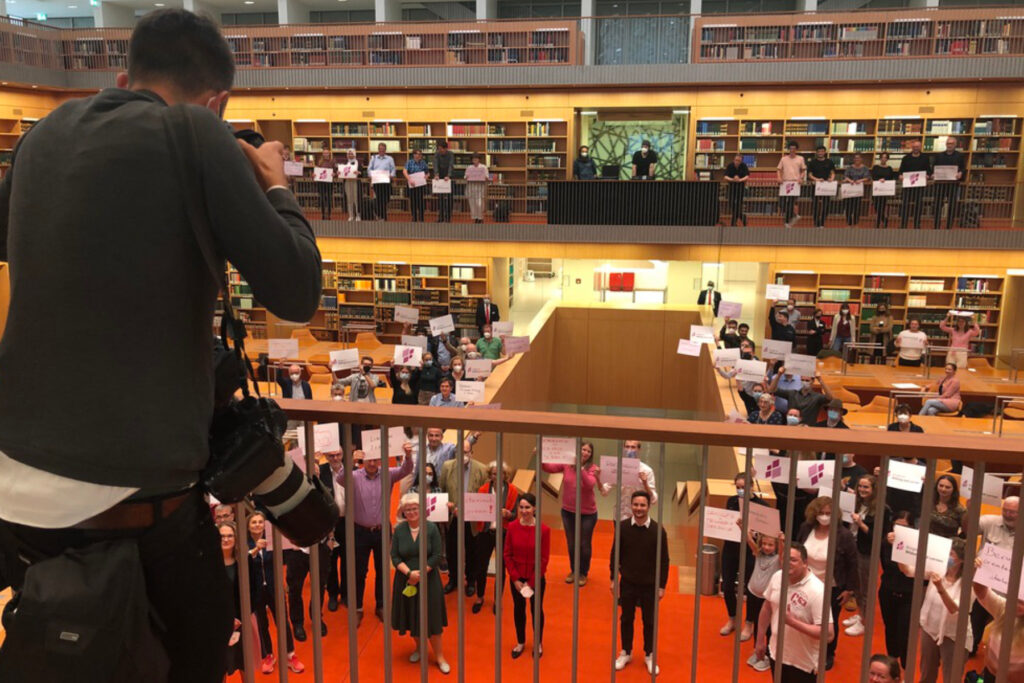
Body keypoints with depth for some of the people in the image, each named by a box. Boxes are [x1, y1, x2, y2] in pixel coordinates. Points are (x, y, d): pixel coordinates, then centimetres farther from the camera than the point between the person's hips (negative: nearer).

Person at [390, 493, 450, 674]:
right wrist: (409, 573, -20)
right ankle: (418, 648, 35)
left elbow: (437, 556, -10)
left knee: (431, 618, 2)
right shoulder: (399, 530, -4)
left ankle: (439, 656, 13)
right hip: (406, 580, 2)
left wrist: (420, 574, -17)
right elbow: (395, 557, -5)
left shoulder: (431, 528, -9)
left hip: (428, 580, -2)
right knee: (412, 617, 13)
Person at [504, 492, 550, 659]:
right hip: (516, 578, 2)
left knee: (536, 610, 14)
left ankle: (538, 644, 34)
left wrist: (531, 582, -11)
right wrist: (515, 579, -7)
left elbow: (544, 558, -12)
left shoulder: (544, 529, -17)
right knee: (518, 609, 16)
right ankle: (520, 642, 36)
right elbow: (507, 554, -4)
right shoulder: (512, 527, -10)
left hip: (536, 579, -2)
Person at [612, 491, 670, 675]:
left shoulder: (658, 530, -14)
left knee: (649, 621, 13)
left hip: (650, 585, -1)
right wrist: (613, 579, 2)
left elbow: (664, 560, -5)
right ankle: (626, 653, 34)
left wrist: (662, 585, -3)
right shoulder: (622, 527, -10)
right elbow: (615, 554, 0)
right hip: (627, 583, 1)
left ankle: (649, 655, 32)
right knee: (626, 619, 15)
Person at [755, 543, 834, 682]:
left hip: (803, 663, -5)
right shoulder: (777, 577, -8)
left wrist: (792, 622, -31)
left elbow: (828, 633, -27)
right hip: (777, 653, 6)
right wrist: (760, 640, 12)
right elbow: (767, 608, 7)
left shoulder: (817, 591, -26)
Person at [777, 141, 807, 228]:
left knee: (791, 202, -6)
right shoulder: (784, 159, 9)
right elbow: (779, 169, 10)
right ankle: (795, 215, 23)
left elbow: (804, 170, 9)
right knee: (782, 202, -2)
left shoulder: (800, 159, 6)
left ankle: (788, 222, 4)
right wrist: (779, 177, -9)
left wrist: (801, 178, -9)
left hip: (795, 183, -2)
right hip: (785, 182, 2)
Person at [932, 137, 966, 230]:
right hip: (940, 183, 1)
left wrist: (960, 173, -20)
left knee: (952, 206, 1)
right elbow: (933, 167, 8)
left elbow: (964, 169, 2)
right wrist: (934, 173, -13)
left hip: (953, 183, -1)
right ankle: (936, 227, 5)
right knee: (937, 205, 0)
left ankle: (949, 227, 8)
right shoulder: (939, 155, 13)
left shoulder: (960, 156, 8)